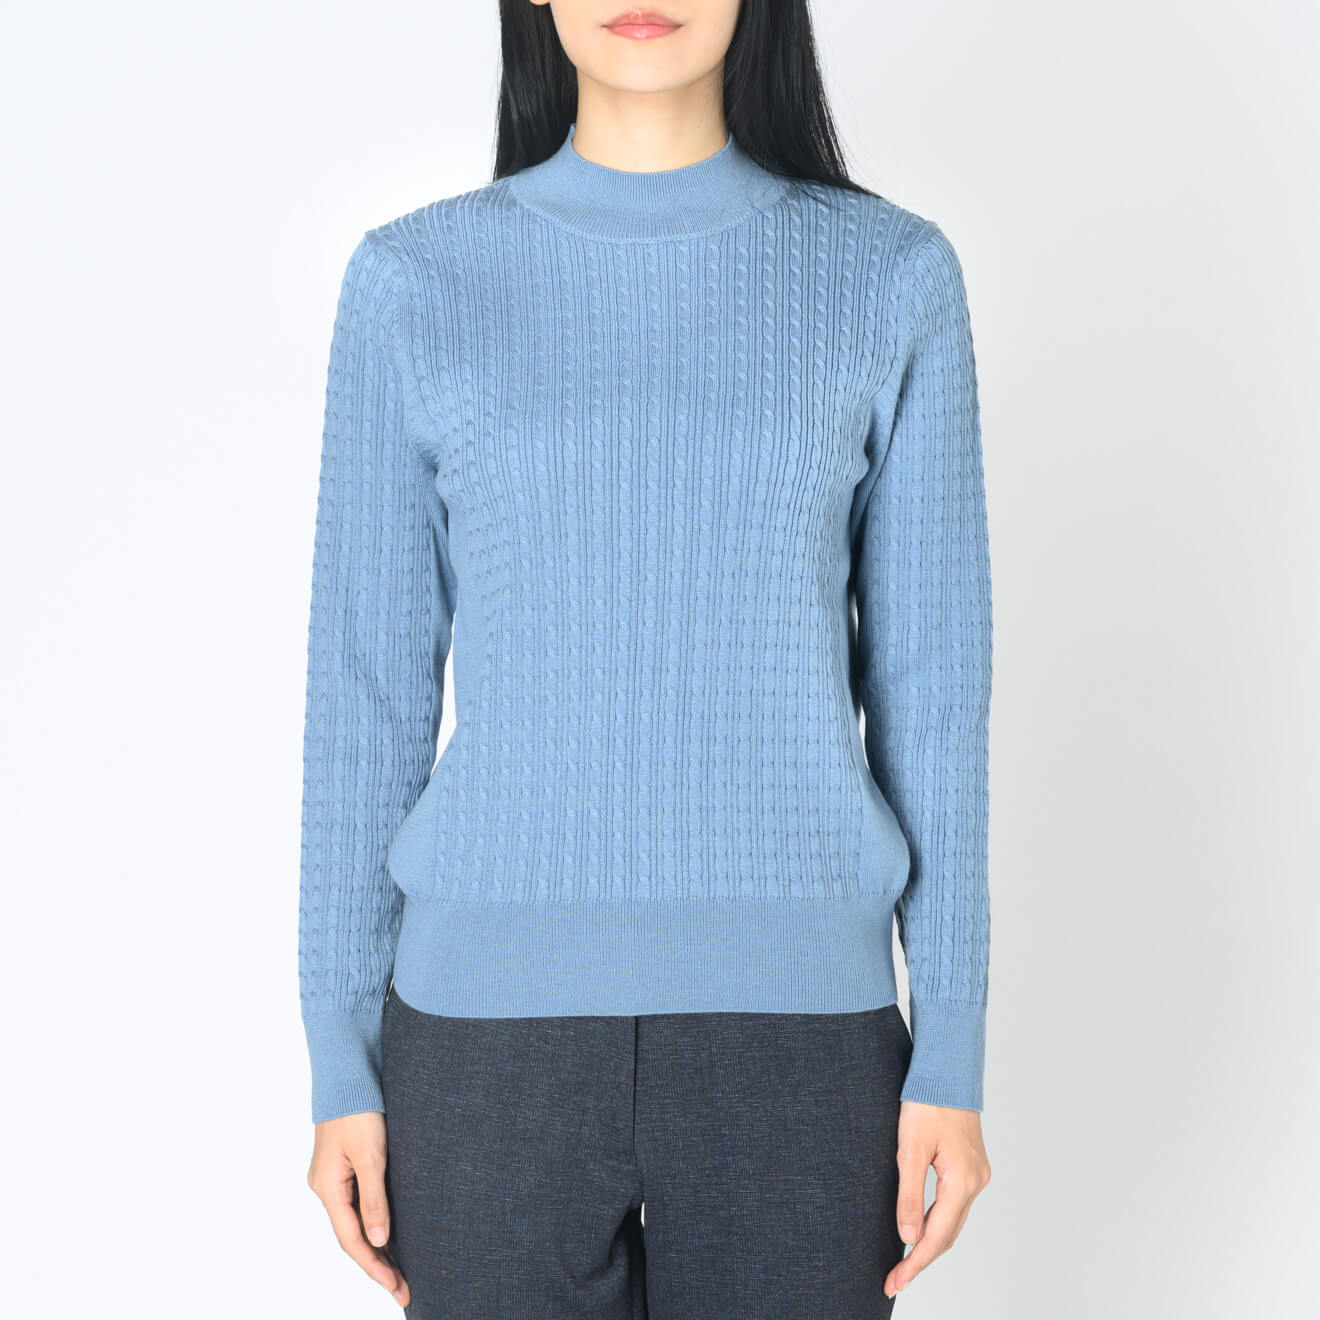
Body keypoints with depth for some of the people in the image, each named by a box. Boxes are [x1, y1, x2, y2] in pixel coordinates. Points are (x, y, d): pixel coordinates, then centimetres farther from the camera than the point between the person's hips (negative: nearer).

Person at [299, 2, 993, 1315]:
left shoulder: (890, 278, 1)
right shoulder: (414, 282, 1)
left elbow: (929, 687, 2)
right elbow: (366, 690, 2)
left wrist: (953, 1053, 0)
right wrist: (339, 1059, 2)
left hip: (792, 1028, 0)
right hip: (498, 1033, 0)